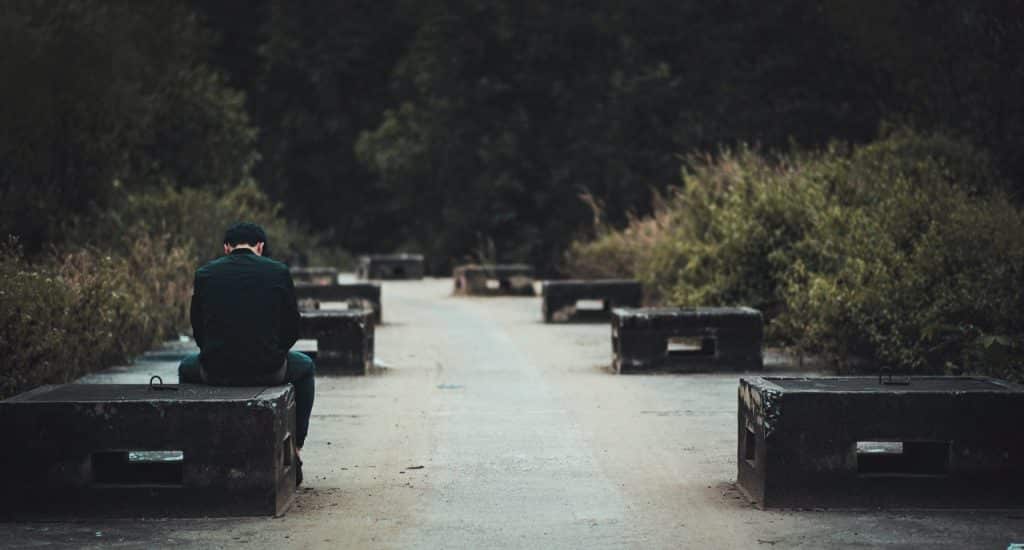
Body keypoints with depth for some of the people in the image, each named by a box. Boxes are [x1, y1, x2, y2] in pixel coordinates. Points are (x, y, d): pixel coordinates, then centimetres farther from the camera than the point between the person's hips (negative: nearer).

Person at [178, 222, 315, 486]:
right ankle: (293, 452, 28)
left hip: (215, 370, 1)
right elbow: (292, 328, 5)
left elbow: (198, 329, 11)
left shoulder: (205, 274, 4)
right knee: (305, 368, 33)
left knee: (186, 369, 37)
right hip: (268, 370, -1)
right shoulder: (279, 272, 1)